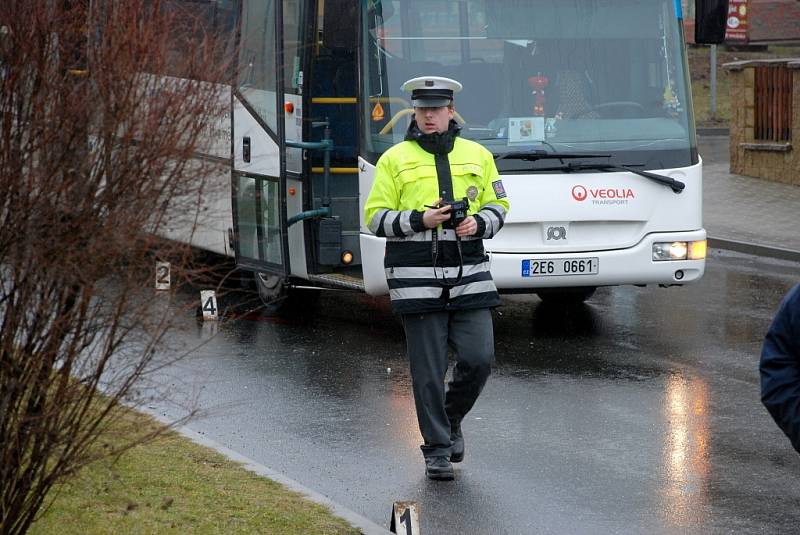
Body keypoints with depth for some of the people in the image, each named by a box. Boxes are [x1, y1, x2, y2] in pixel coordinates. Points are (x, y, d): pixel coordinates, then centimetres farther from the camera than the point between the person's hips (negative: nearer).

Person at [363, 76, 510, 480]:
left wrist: (478, 223, -5)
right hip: (416, 277, -2)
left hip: (469, 274, 2)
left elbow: (497, 205, 17)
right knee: (428, 369, -1)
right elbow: (375, 216, 2)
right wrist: (419, 220, -13)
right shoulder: (394, 159, 4)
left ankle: (451, 419, 23)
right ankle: (437, 449, 8)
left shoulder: (477, 156, 12)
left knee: (478, 358, -5)